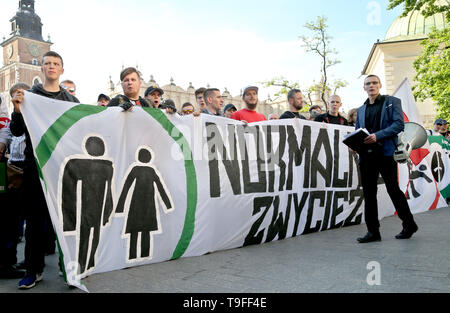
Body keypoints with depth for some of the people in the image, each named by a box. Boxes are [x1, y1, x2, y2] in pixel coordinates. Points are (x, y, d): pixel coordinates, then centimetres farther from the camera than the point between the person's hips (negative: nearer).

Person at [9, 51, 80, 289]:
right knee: (35, 217, 3)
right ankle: (34, 270, 12)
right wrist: (17, 110, -14)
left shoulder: (71, 100, 12)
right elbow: (17, 131, 1)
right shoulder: (30, 96, 6)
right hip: (36, 164, -1)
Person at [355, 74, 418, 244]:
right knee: (368, 193, 2)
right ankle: (373, 231, 8)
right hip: (367, 154, 5)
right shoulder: (361, 110, 20)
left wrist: (378, 136, -18)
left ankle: (409, 225, 20)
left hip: (386, 152, -4)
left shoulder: (392, 101, 7)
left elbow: (399, 124, -6)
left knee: (393, 189, 0)